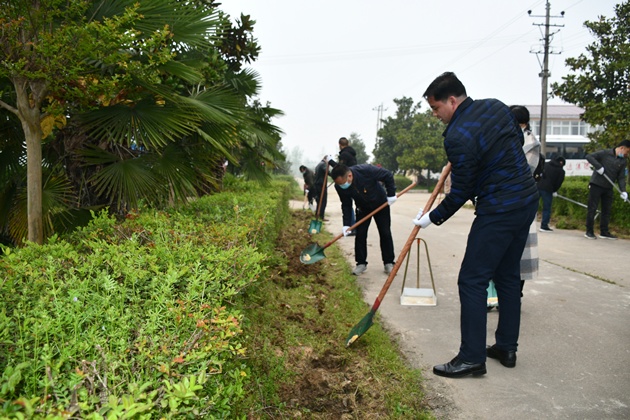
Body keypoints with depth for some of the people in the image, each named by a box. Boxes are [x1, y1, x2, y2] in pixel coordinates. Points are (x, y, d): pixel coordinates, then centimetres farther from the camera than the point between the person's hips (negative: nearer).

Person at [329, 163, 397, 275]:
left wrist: (391, 194, -21)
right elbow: (346, 205, -15)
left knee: (385, 233, 1)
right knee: (360, 234, -4)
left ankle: (388, 263, 13)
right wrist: (346, 224, -23)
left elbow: (388, 175, -24)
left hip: (381, 204, -2)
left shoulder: (366, 170, -38)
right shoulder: (339, 186, -25)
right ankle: (361, 263, 9)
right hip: (363, 208, 2)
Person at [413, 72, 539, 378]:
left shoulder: (458, 138, -19)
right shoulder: (496, 107, 5)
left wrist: (433, 218, 1)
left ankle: (472, 358, 4)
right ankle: (507, 348, 26)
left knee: (472, 281, -2)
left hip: (498, 212, -9)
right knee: (508, 276, 16)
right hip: (528, 199, 9)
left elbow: (461, 192, -12)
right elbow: (518, 140, 21)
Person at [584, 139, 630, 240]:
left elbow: (621, 177, 4)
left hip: (608, 188, 6)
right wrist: (599, 166, -24)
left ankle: (604, 232, 18)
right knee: (592, 209, -3)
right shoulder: (605, 153, -8)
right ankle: (589, 231, 4)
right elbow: (589, 156, -14)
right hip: (596, 185, -6)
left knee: (607, 210, 9)